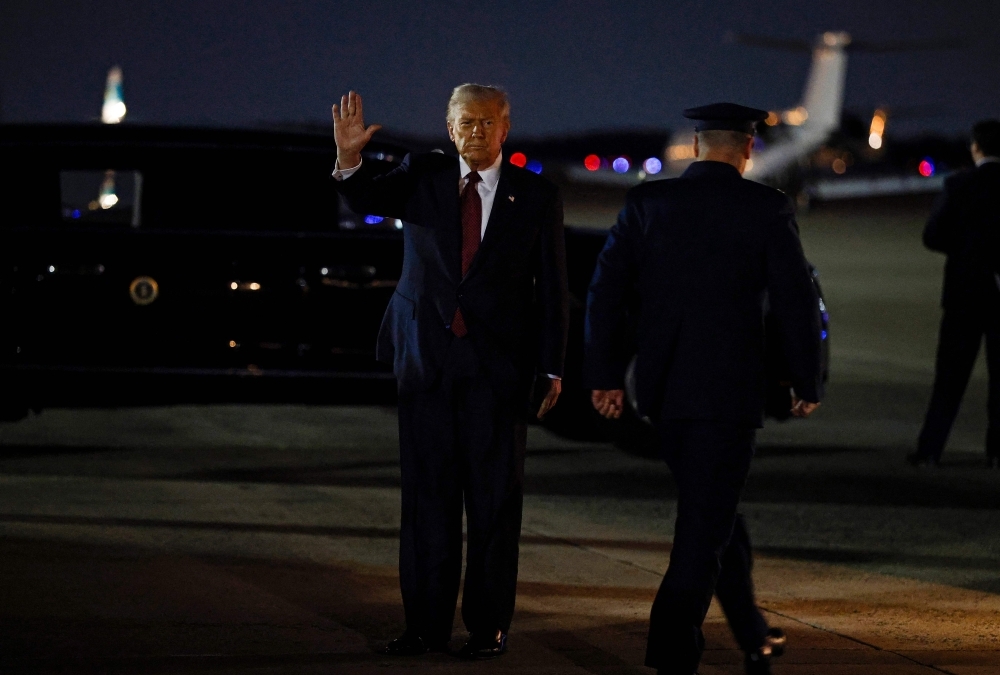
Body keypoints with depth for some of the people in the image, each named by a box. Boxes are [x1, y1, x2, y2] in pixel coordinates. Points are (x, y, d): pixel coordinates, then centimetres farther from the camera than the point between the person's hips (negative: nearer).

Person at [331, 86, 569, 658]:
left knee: (494, 497, 1)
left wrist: (552, 369, -1)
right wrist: (350, 158, -34)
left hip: (497, 366, -2)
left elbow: (552, 288, 3)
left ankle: (489, 625, 8)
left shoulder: (536, 197, 2)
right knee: (427, 492, 5)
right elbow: (371, 198, -13)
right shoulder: (423, 177, 5)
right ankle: (427, 625, 10)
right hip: (427, 356, 2)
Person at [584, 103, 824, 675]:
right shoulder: (766, 208, -6)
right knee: (706, 525, 1)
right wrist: (809, 382, 4)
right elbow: (797, 301, -6)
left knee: (715, 507, 21)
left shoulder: (647, 202, 2)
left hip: (661, 390, 5)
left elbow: (607, 289, -2)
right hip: (729, 389, -5)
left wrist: (605, 375, 2)